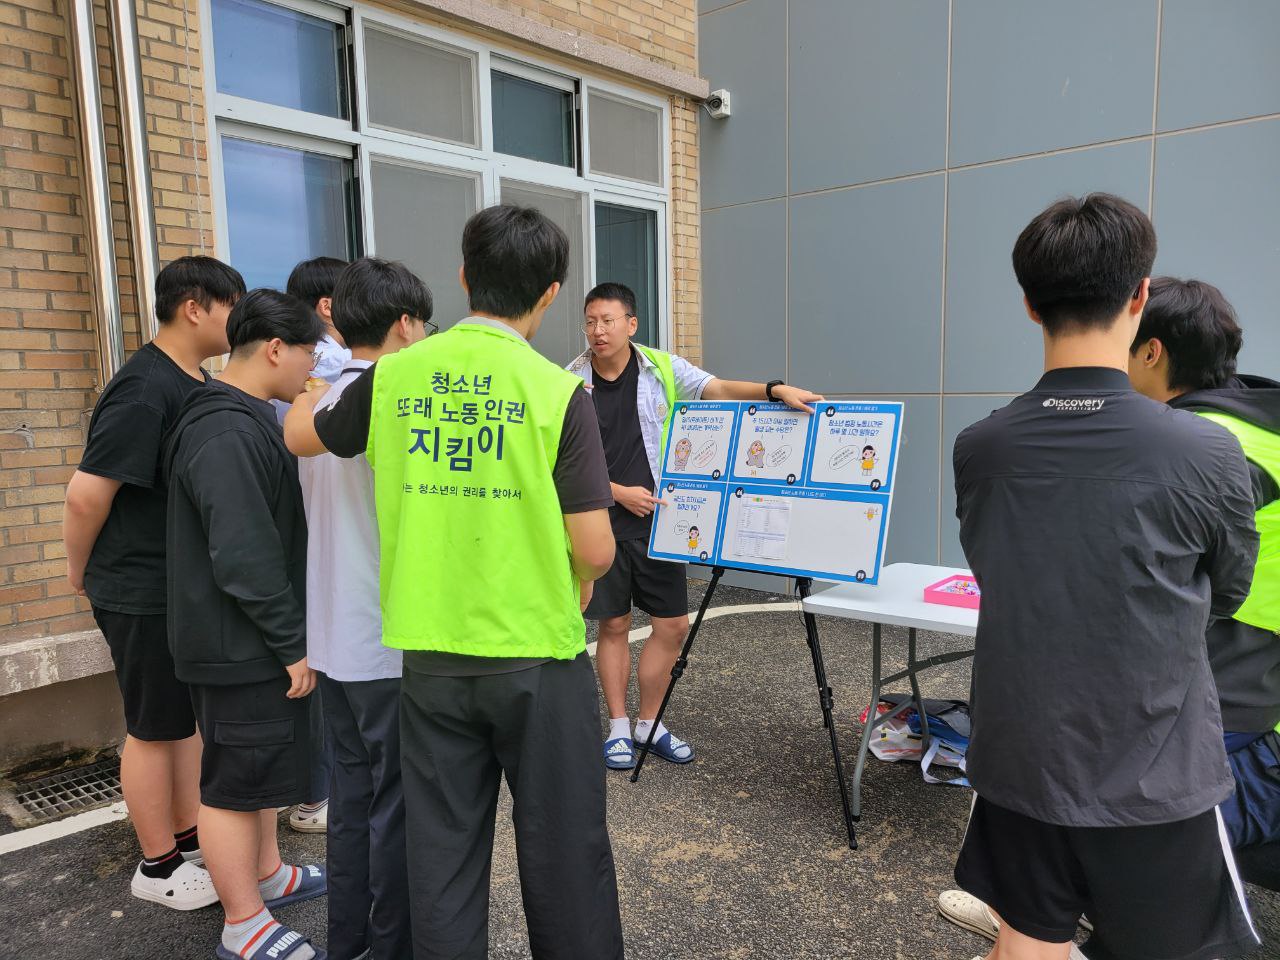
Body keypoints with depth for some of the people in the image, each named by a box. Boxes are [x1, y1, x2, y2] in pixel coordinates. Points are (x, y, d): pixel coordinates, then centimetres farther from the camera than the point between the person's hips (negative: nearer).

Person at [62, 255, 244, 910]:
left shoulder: (197, 384, 7)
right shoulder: (144, 390, -22)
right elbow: (87, 492, -22)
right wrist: (82, 571, -7)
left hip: (190, 584, 8)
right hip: (143, 593, -8)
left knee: (187, 716, 18)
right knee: (154, 729, 6)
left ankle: (189, 838, 34)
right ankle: (157, 867, 24)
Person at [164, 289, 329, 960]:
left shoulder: (246, 421, 12)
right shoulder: (226, 434, -23)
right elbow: (244, 557, -28)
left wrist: (289, 637, 21)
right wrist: (292, 644, -20)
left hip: (253, 644, 11)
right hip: (239, 650, -11)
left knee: (258, 767, 23)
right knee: (234, 782, 4)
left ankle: (266, 874, 41)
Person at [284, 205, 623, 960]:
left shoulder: (392, 375, -2)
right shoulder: (557, 392, -12)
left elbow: (300, 436, 17)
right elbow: (596, 550, -13)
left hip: (432, 656, 3)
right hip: (537, 656, -3)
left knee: (443, 850, 17)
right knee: (562, 849, 14)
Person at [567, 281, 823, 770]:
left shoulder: (662, 368, 1)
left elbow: (717, 389, -10)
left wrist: (775, 389, -27)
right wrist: (619, 492, -11)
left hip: (658, 518, 2)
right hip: (603, 522, -2)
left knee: (673, 624, 4)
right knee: (614, 625, 7)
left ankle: (649, 723, 23)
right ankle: (619, 727, 23)